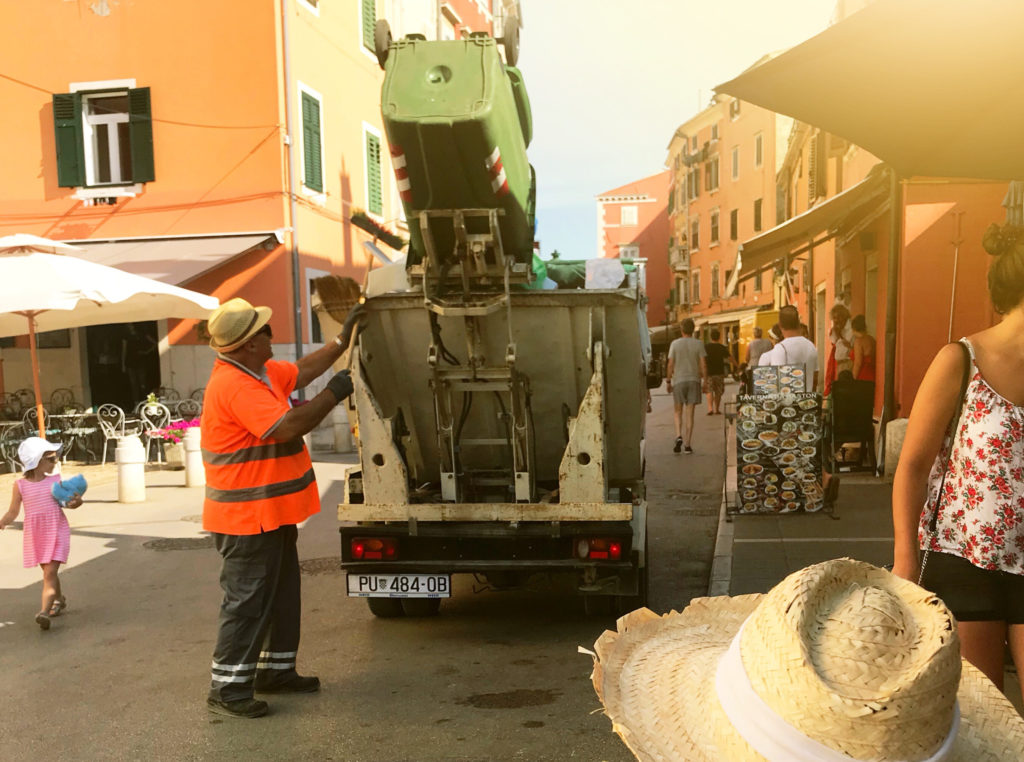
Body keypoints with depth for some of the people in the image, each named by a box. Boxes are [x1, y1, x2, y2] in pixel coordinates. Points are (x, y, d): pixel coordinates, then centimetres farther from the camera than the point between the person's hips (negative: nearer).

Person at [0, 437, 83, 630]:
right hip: (34, 534, 1)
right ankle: (59, 599, 39)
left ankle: (44, 611, -20)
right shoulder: (20, 485, -3)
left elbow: (67, 502, 8)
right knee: (47, 571, 16)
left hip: (57, 531, -1)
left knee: (50, 572, -12)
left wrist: (76, 502, -14)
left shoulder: (56, 480, 0)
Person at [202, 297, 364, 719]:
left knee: (283, 593, 19)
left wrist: (342, 340, 21)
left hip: (272, 513, 11)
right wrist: (335, 392, -21)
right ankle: (227, 688, 13)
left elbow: (301, 371, 24)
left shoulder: (260, 372, 8)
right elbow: (288, 426, -30)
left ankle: (276, 670, 32)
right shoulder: (234, 385, -24)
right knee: (247, 601, 0)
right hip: (248, 518, -11)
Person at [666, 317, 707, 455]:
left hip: (678, 381, 0)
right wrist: (705, 380, 3)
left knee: (678, 411, 12)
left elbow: (670, 364, -4)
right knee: (689, 413, 4)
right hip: (694, 380, 1)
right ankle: (688, 444, 4)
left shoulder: (675, 344, -2)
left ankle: (679, 436, -10)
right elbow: (703, 364, -4)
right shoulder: (698, 343, -1)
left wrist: (669, 381, 4)